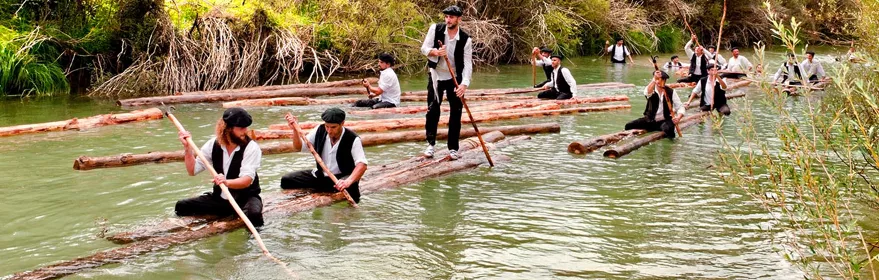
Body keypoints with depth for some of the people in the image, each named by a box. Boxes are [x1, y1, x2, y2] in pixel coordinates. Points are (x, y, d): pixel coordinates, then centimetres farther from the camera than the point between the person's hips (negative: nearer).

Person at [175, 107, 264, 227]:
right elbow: (192, 170, 1)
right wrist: (187, 147, -11)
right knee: (181, 207, -10)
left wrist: (227, 182, -46)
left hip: (246, 197, -4)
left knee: (253, 213, -37)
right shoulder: (213, 144, -4)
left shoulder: (251, 147, -17)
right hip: (219, 198, 4)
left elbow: (247, 180, -27)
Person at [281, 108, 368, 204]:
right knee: (286, 180, -7)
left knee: (350, 187, -40)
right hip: (320, 176, 5)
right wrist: (295, 128, -12)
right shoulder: (320, 131, -3)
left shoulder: (353, 140, -20)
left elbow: (362, 164, -31)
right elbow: (298, 147, 6)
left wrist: (349, 181, -49)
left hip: (341, 177, -5)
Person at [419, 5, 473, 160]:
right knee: (433, 110, 0)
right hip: (436, 75, 1)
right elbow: (424, 48, -9)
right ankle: (431, 144, 13)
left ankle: (453, 148, 9)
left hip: (455, 78, 0)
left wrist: (464, 84, -33)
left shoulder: (466, 40, -15)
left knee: (456, 112, -1)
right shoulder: (435, 29, -11)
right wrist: (436, 52, -32)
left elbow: (467, 63, -18)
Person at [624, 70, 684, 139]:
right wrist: (654, 79, -46)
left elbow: (680, 107, -5)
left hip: (664, 121, -1)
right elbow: (647, 93, -32)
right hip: (650, 120, 1)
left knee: (668, 129, -38)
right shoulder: (652, 90, -5)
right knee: (629, 126, -19)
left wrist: (678, 117, -27)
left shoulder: (671, 92, -3)